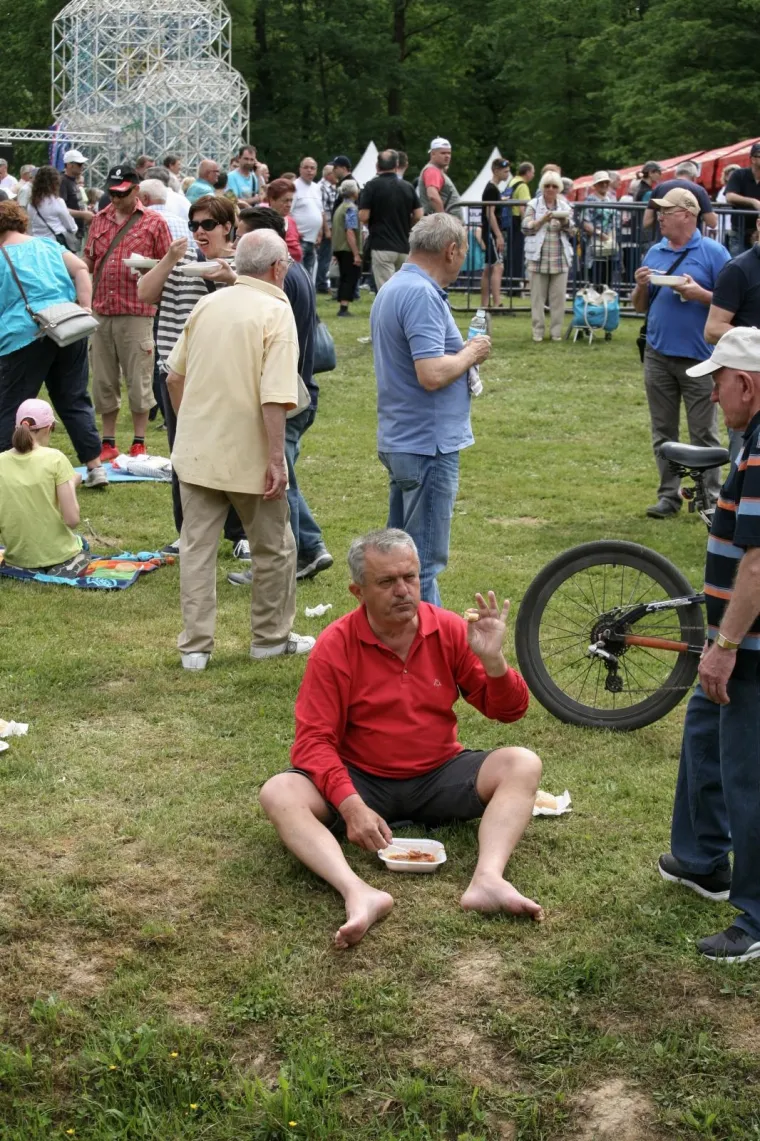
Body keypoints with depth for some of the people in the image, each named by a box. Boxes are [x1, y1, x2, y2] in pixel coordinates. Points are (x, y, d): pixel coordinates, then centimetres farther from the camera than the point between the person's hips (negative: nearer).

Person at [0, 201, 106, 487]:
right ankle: (95, 468, 13)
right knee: (75, 401, 14)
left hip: (25, 337, -5)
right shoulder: (48, 245, 14)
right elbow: (81, 269, 5)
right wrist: (85, 308, 1)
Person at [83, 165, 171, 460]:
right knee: (103, 381, 8)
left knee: (138, 380, 0)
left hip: (136, 312, -4)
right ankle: (108, 443, 17)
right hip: (101, 311, 4)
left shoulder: (154, 222, 2)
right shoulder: (100, 220, 14)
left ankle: (139, 444, 9)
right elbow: (88, 260, 17)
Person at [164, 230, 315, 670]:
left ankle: (196, 646, 10)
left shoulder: (207, 304, 7)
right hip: (249, 455, -5)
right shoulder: (276, 311, -12)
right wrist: (276, 459, -19)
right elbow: (275, 397, -21)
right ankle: (272, 637, 24)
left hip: (196, 451, 5)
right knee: (274, 549, 13)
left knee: (197, 547, 9)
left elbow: (175, 377, 13)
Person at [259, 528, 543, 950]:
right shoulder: (335, 645, -9)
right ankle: (359, 894, -47)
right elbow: (314, 740, -12)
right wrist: (351, 806, -28)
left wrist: (492, 660, -21)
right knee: (279, 794, -27)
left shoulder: (449, 629, -3)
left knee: (522, 765, -21)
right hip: (362, 781, -2)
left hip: (440, 777, 2)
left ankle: (487, 881, -41)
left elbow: (508, 711, 1)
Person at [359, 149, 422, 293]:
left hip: (382, 245, -4)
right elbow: (418, 216, 4)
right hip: (404, 246, 4)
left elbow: (363, 217, -10)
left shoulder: (372, 186, -5)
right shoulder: (408, 187, 6)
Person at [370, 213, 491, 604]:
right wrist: (471, 353, -11)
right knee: (425, 560, -4)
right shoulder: (422, 295, -20)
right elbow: (433, 374, -28)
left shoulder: (392, 288, 13)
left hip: (399, 440, 10)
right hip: (428, 444, -10)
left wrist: (462, 353, 13)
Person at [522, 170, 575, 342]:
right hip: (538, 257, -2)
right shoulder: (533, 205, 6)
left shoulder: (565, 206, 13)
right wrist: (543, 220, -15)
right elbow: (526, 228, -2)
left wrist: (565, 222, -9)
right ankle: (538, 331, 5)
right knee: (538, 296, -1)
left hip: (560, 258, 2)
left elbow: (572, 232, 10)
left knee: (558, 296, -1)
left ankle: (556, 331, 6)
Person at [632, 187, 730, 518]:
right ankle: (668, 494, 17)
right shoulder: (654, 253, 11)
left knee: (703, 433, 0)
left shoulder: (713, 252, -5)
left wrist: (699, 294, -20)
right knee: (663, 432, 9)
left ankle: (710, 498, 7)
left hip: (698, 357, -5)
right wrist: (641, 287, -5)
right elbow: (640, 307, 16)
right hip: (658, 355, 5)